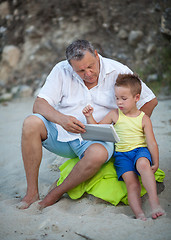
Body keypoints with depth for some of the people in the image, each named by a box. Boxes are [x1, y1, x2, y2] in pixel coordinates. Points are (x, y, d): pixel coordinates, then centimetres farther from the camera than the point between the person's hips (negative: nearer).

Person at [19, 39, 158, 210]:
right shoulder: (62, 71, -3)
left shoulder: (118, 71, -4)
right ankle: (32, 192, -19)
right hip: (61, 133, 2)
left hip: (98, 139, -2)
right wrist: (61, 119, -30)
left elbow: (150, 101, 3)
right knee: (31, 123, -26)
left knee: (98, 154, -38)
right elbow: (39, 105, -9)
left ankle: (56, 194, -14)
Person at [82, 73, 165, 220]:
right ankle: (139, 214, -37)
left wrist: (155, 164, -1)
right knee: (131, 182, -23)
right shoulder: (115, 114, 8)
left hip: (140, 150, -1)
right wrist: (89, 117, -3)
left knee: (143, 164, -37)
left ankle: (155, 203, -41)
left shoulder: (144, 118, 3)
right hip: (121, 154, 2)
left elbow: (152, 143, 2)